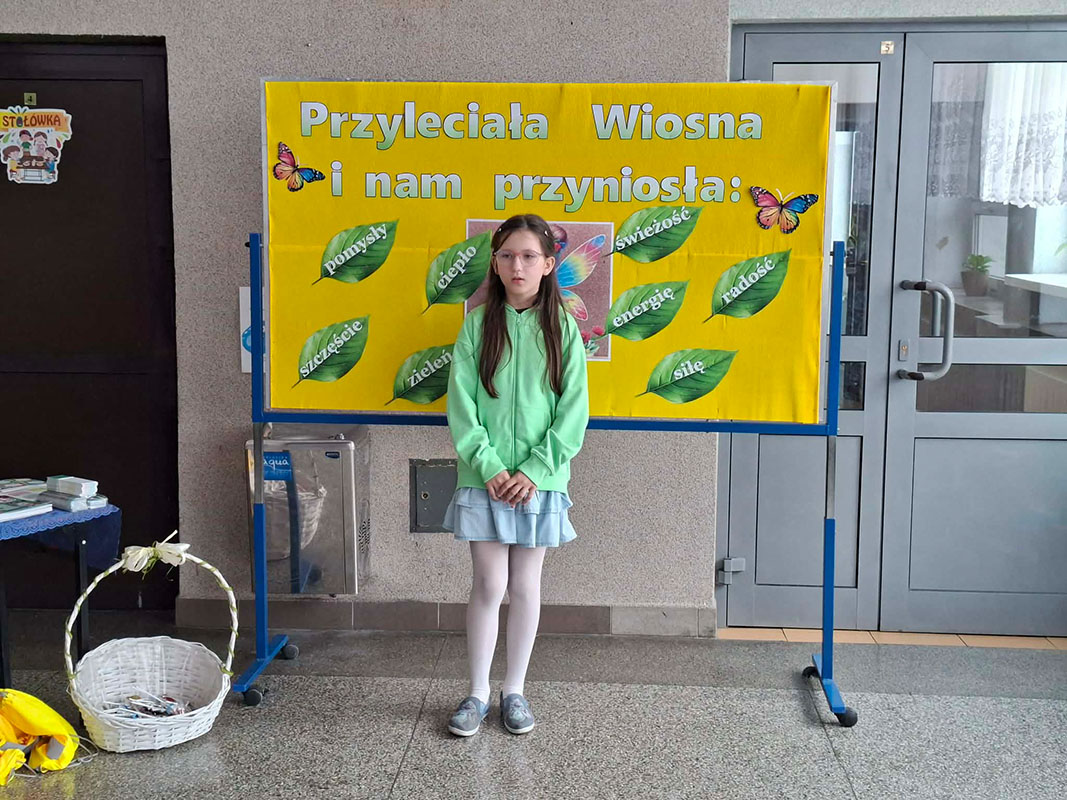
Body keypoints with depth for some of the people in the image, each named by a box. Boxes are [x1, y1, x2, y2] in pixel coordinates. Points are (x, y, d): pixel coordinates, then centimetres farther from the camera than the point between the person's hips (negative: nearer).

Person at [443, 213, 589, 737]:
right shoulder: (478, 325, 0)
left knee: (525, 586, 9)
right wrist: (490, 468, -12)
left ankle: (515, 691, 24)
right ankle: (477, 694, 18)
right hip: (484, 477, 0)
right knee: (489, 585, 3)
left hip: (539, 479, 0)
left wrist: (533, 471, -12)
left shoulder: (562, 329, -1)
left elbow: (574, 411, -4)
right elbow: (461, 404, -3)